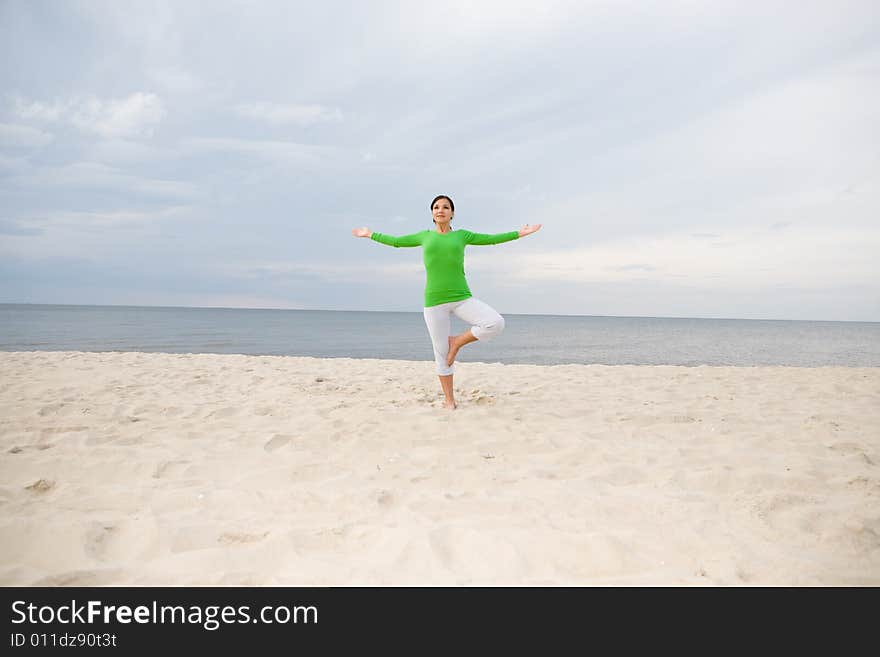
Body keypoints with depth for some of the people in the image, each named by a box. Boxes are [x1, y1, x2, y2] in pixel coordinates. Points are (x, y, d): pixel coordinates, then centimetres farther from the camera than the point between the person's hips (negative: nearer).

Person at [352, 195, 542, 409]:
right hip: (434, 302, 0)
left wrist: (520, 233, 22)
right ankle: (449, 400, 17)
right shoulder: (425, 236, 11)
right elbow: (395, 241, 24)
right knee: (441, 354, 1)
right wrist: (370, 234, 31)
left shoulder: (461, 235, 10)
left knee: (496, 324, -22)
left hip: (462, 298, 0)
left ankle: (457, 341, 0)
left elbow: (492, 239, 20)